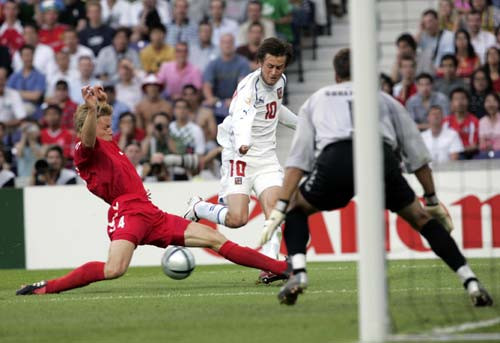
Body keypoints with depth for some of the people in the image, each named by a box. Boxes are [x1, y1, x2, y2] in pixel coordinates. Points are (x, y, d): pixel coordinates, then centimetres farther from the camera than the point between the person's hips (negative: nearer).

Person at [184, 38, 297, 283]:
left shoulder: (280, 81, 7)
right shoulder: (250, 87, -21)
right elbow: (242, 117, -42)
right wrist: (242, 143, -62)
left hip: (267, 158, 7)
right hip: (240, 156, -7)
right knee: (237, 219, -16)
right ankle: (197, 208, 13)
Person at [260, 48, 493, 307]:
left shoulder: (315, 101, 34)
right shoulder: (384, 100, 34)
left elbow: (298, 158, 23)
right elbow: (417, 155, 31)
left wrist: (280, 209, 19)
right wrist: (432, 201, 39)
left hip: (335, 159, -1)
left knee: (296, 208, 27)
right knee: (421, 218, 20)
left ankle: (297, 273, 4)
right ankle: (471, 283, 7)